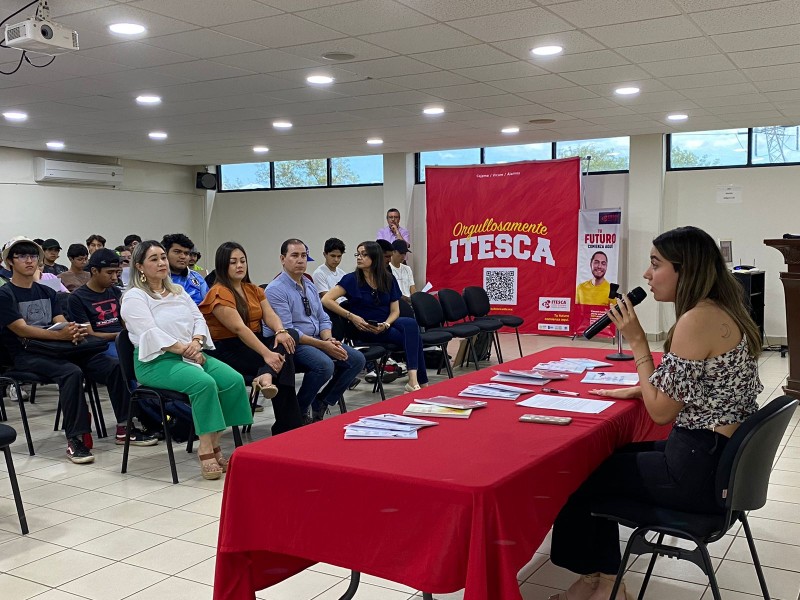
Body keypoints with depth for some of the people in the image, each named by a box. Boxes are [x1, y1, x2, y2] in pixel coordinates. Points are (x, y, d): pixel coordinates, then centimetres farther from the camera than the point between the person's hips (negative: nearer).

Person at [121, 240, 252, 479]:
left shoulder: (178, 291, 20)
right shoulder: (134, 297, -2)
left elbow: (199, 319, 12)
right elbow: (152, 334, -14)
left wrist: (197, 341, -9)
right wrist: (185, 350, -20)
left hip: (192, 354, 7)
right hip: (156, 361, -7)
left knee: (234, 380, -18)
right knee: (204, 383, -34)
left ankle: (214, 444, -13)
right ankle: (206, 451, -27)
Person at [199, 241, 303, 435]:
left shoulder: (254, 290, 14)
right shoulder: (219, 293, -13)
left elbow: (270, 314, -3)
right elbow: (239, 328, -25)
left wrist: (280, 331, -27)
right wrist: (266, 353, -36)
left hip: (254, 343, 8)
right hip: (229, 351, -7)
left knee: (290, 335, -20)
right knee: (281, 361, -24)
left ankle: (266, 376, -39)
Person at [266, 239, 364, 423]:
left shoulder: (310, 286, 14)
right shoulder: (276, 290, -13)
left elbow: (323, 319, 15)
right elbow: (286, 331, -19)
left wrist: (329, 340, -8)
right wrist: (323, 345, -21)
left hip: (316, 340, 8)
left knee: (356, 359, -7)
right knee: (325, 365, -33)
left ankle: (321, 404, 6)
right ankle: (298, 412, -10)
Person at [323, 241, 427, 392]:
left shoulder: (388, 280, 7)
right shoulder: (352, 279, -4)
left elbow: (395, 310, 5)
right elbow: (326, 300, -13)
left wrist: (386, 324, -16)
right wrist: (351, 316, -20)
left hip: (387, 324, 4)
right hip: (366, 330, -4)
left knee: (411, 324, -31)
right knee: (412, 336, -27)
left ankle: (414, 380, -36)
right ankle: (422, 383, -25)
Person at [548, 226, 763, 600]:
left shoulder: (698, 320, -22)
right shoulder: (722, 311, 8)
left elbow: (661, 411, -18)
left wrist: (637, 341, -13)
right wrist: (632, 391, 13)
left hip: (701, 469, -9)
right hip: (724, 458, 9)